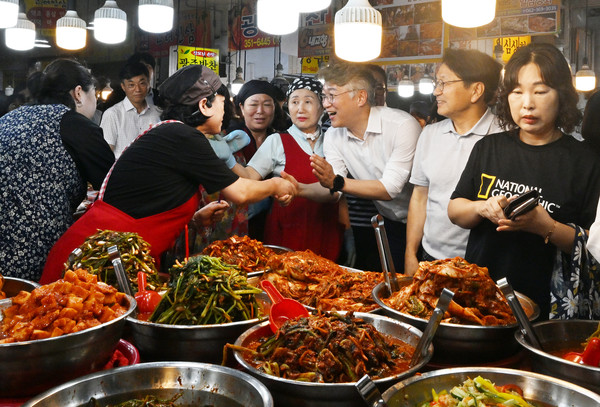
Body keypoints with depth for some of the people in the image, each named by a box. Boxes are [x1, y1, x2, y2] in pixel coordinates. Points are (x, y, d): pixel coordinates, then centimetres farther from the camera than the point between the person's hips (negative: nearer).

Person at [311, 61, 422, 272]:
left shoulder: (403, 126, -22)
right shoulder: (333, 136, -4)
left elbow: (390, 189, -26)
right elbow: (330, 190, -12)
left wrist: (337, 182, -35)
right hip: (389, 225, 5)